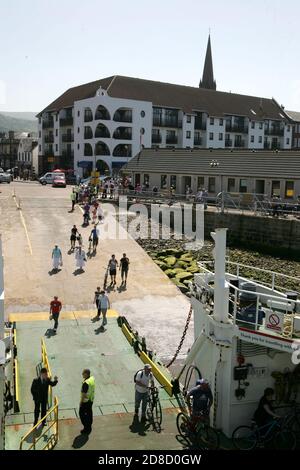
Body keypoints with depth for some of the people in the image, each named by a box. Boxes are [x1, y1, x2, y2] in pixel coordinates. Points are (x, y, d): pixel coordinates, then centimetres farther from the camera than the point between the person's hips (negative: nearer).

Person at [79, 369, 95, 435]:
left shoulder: (86, 383, -30)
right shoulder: (92, 378, -3)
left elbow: (83, 394, -23)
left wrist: (81, 402, -12)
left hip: (85, 401, -9)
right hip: (91, 399, 9)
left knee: (82, 413, 6)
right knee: (89, 413, 18)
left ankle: (86, 428, 10)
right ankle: (89, 428, 30)